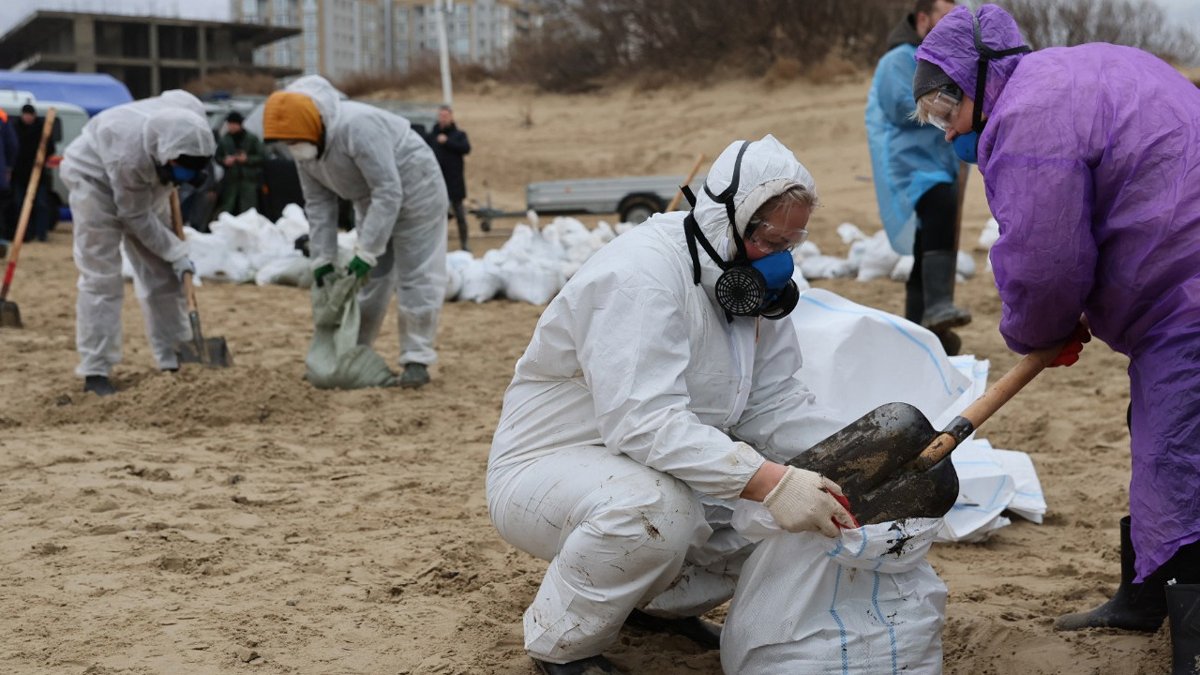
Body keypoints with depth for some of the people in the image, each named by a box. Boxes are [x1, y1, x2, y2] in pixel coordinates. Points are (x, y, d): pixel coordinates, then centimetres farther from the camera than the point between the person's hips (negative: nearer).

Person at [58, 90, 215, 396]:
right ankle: (95, 373, -9)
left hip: (145, 180, 7)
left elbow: (175, 96, 1)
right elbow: (136, 218, -27)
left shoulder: (191, 118, -26)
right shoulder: (130, 155, -41)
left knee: (163, 275, 5)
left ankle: (174, 363, 13)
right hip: (95, 175, -7)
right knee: (101, 278, -12)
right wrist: (176, 254, -20)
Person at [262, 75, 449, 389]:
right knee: (368, 279, 11)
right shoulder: (304, 149, -9)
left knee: (415, 278, -7)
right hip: (371, 200, 8)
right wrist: (323, 258, -7)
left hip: (412, 190, -8)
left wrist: (367, 253, -33)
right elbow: (319, 203, -1)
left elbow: (389, 192, -35)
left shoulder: (357, 127, -35)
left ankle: (417, 360, -1)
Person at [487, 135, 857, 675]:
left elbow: (774, 404, -5)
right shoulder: (641, 275, -26)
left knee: (804, 503, -6)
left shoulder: (750, 282, 0)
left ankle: (664, 601, 14)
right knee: (656, 508, -39)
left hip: (670, 470, 8)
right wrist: (767, 482, -46)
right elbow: (644, 423, -37)